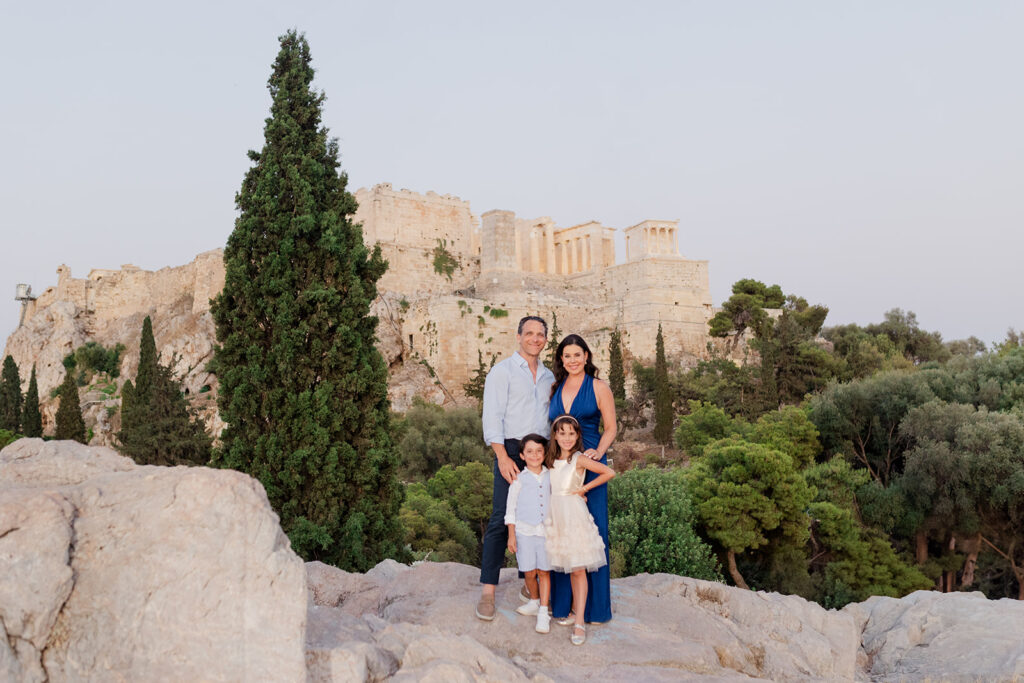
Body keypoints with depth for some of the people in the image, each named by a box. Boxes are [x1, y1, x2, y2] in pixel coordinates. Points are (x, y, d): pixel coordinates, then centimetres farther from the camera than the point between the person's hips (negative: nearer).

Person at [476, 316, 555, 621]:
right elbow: (492, 417, -7)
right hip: (511, 450, -5)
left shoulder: (549, 377, 18)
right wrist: (503, 457, -16)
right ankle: (488, 592, -5)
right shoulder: (502, 371, 0)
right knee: (501, 519, -9)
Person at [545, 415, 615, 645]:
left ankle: (579, 622, -4)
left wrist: (584, 488, -8)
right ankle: (575, 608, 29)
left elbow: (609, 472, -12)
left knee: (578, 569, -5)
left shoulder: (579, 459, -9)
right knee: (570, 568, 13)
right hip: (556, 516, 5)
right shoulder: (552, 460, 8)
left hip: (575, 515, -5)